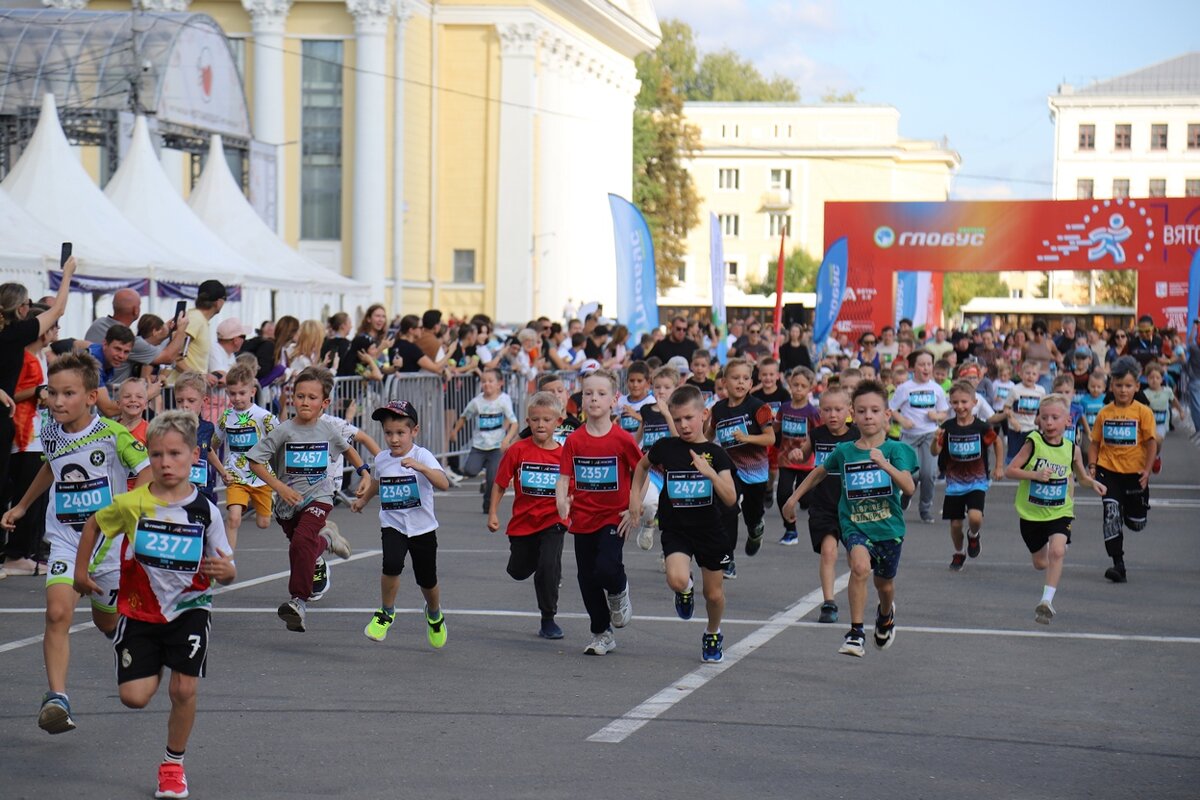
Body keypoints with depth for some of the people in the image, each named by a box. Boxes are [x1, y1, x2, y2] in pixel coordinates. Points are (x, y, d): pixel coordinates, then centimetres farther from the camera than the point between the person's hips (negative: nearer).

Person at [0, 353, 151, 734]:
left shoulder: (111, 434, -16)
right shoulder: (50, 433, 0)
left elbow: (146, 472, -12)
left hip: (110, 541, -2)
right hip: (65, 540, 2)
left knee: (108, 622, 14)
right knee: (57, 612, -20)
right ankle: (56, 699, -24)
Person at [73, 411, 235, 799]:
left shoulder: (205, 510, -8)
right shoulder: (131, 504, -10)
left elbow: (227, 569, -2)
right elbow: (94, 524, 10)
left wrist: (225, 570, -25)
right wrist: (81, 572, 14)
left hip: (189, 610, 0)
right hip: (140, 610, 0)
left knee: (184, 690, -9)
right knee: (134, 697, -4)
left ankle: (173, 765, 14)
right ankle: (156, 669, 34)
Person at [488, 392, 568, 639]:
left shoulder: (564, 454, -6)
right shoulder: (518, 451, -8)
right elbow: (500, 483, -1)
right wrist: (493, 513, -6)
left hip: (552, 521, -2)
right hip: (523, 521, 2)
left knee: (548, 567, -17)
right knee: (518, 572, 14)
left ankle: (548, 619, -2)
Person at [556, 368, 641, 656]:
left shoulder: (622, 440, -8)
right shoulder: (574, 441, -1)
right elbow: (564, 478, -2)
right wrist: (562, 505, -20)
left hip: (613, 518, -3)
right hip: (582, 520, 3)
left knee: (606, 570, -22)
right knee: (588, 580, 8)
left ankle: (619, 591, 15)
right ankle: (602, 635, 24)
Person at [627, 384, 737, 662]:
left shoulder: (716, 454, -7)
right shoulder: (665, 448, -4)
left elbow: (730, 499, -13)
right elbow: (642, 465, 18)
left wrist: (711, 474, -27)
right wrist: (635, 498, 11)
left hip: (710, 531, 1)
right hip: (675, 530, 0)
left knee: (714, 594, 10)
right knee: (677, 580, -27)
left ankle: (713, 634, 41)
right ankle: (686, 589, 11)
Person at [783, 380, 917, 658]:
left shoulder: (896, 450, -9)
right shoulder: (844, 452, -2)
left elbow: (909, 488, -22)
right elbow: (820, 471, 18)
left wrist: (885, 466, -35)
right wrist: (795, 497, 18)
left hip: (888, 527, 1)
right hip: (854, 524, -1)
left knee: (885, 584, 19)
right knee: (860, 567, -30)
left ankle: (886, 614, 57)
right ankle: (855, 633, -23)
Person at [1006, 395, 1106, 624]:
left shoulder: (1072, 449, -3)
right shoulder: (1033, 443, -11)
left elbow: (1082, 476, 15)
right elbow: (1010, 470, -12)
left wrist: (1092, 483, -6)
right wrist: (1035, 474, -25)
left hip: (1060, 512, 0)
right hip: (1031, 513, 0)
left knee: (1057, 551, -25)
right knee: (1040, 563, 12)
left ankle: (1047, 600, -21)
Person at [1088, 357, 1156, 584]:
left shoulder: (1143, 412, -5)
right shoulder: (1104, 413, 3)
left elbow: (1152, 442, -6)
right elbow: (1095, 443, 8)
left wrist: (1147, 469, -15)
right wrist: (1092, 466, -4)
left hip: (1134, 473, -1)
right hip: (1108, 471, 1)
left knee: (1136, 522, 7)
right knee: (1111, 512, -12)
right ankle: (1118, 565, -7)